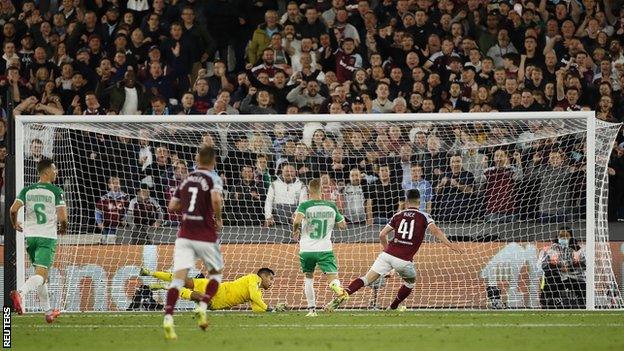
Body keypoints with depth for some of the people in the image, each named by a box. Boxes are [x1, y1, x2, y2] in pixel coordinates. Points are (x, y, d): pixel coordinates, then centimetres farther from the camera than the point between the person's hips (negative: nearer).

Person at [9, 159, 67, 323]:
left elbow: (13, 209, -3)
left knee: (42, 273, 18)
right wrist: (62, 228, 11)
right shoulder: (56, 191, -5)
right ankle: (20, 293, -39)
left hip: (30, 235, 5)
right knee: (41, 274, -11)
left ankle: (48, 311, 24)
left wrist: (15, 224, 17)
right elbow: (62, 217, -11)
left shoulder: (27, 190, 6)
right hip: (47, 236, -5)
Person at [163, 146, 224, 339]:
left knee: (178, 278, -7)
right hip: (206, 236, -3)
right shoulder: (213, 179, -4)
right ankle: (203, 307, 1)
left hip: (184, 235, 3)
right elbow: (216, 199, -24)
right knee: (216, 273, 21)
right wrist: (218, 219, -7)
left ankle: (168, 318, -25)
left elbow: (172, 205, 14)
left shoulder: (187, 179, 11)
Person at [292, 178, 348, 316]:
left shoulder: (304, 206, -5)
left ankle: (311, 309, 18)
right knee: (333, 277, -6)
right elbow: (343, 225, 11)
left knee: (308, 278, 20)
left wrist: (295, 232, -1)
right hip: (325, 250, 0)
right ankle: (337, 288, -43)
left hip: (307, 249, 0)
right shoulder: (331, 206, 4)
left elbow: (297, 221, -22)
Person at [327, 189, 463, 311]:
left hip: (388, 254, 2)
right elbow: (435, 230, -11)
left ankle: (344, 295, -25)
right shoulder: (423, 217, 6)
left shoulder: (398, 215, 14)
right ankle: (392, 309, 30)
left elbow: (382, 235, 14)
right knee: (410, 281, 28)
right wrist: (449, 245, -15)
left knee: (367, 279, -4)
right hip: (404, 260, -2)